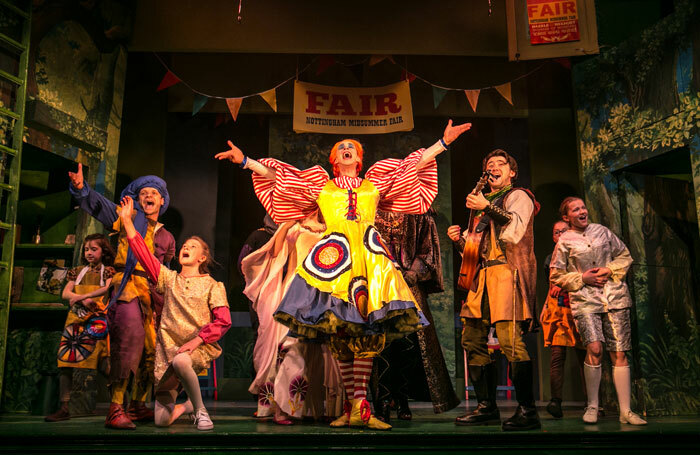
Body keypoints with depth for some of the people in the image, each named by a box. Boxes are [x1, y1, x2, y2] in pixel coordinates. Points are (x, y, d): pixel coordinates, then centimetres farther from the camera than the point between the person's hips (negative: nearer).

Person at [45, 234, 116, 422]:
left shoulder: (108, 271, 8)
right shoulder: (78, 271, 19)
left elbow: (108, 289, -11)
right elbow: (65, 293, 8)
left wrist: (81, 296, -13)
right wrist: (84, 300, -10)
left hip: (97, 321, -4)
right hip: (76, 319, 4)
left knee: (104, 362, -12)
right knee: (65, 362, -3)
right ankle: (64, 408, 3)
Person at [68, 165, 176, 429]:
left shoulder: (167, 238, 24)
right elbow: (98, 205, -1)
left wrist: (166, 297, 16)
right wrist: (82, 188, -19)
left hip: (153, 296, 6)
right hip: (128, 288, -5)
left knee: (152, 350, 4)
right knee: (130, 340, -23)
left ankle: (137, 406, 19)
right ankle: (115, 410, -21)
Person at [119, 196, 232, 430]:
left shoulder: (213, 285, 4)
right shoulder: (169, 278, 13)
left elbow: (223, 320, -6)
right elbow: (143, 253, 5)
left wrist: (196, 340, -18)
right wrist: (127, 220, 0)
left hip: (199, 348, -3)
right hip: (168, 348, 3)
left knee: (180, 361, -40)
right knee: (161, 420, -4)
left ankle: (200, 409, -17)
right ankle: (187, 406, 32)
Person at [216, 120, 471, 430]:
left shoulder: (375, 183, 24)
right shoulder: (319, 185, 22)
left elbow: (414, 165, 24)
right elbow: (275, 175, 20)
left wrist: (444, 142, 20)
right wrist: (245, 161, 13)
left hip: (369, 253, 1)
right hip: (334, 255, 0)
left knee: (366, 332, -10)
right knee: (339, 334, -5)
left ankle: (358, 407, -10)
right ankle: (356, 405, 2)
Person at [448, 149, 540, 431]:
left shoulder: (518, 196, 7)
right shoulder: (485, 202, 28)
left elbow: (516, 230, -14)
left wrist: (487, 208, -17)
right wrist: (460, 241, 9)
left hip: (507, 271, -8)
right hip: (483, 275, 8)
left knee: (509, 339, -18)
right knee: (472, 339, 4)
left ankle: (528, 411, -11)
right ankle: (487, 408, 11)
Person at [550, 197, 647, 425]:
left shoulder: (602, 231, 13)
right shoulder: (564, 241, 5)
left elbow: (625, 256, 17)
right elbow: (556, 276, 6)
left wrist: (610, 270, -1)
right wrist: (582, 278, -6)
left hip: (615, 296, 3)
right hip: (584, 299, -2)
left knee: (619, 353, -1)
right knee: (594, 349, -19)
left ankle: (625, 411, 6)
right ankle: (592, 406, -4)